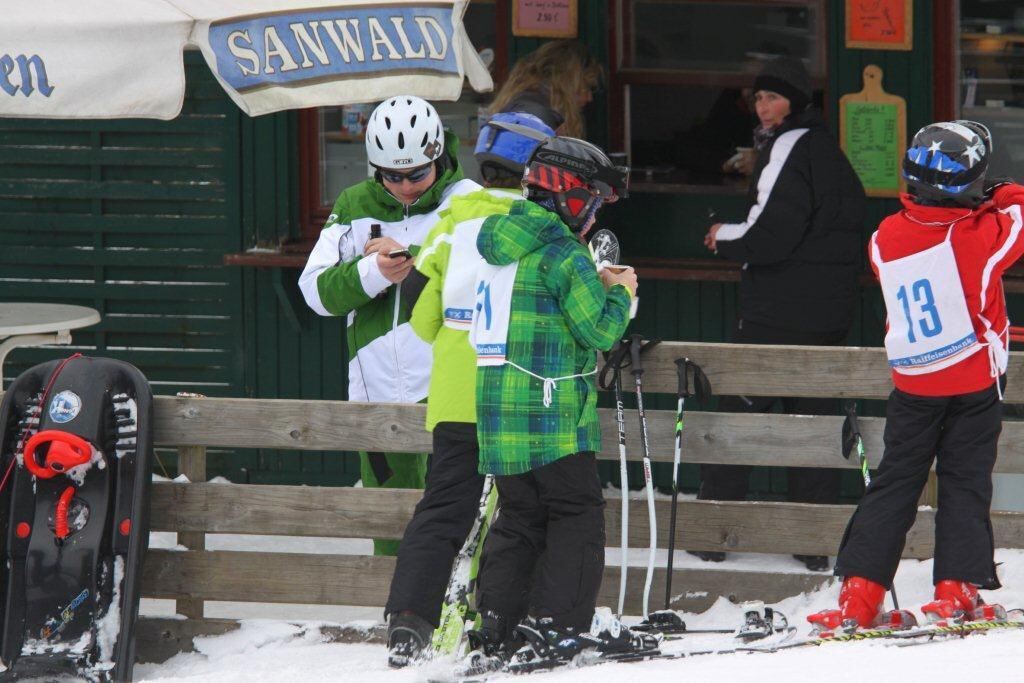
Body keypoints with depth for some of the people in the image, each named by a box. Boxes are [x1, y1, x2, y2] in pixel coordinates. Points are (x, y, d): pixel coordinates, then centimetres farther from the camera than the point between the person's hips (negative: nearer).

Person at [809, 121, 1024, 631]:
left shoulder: (886, 239, -6)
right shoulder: (981, 234, -19)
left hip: (911, 383, 3)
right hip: (974, 381, -3)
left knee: (894, 484, 10)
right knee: (965, 484, 6)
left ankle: (859, 594, 4)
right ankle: (956, 591, -1)